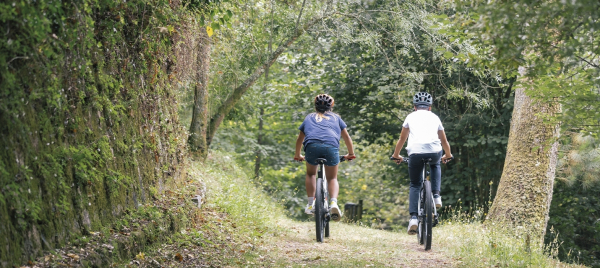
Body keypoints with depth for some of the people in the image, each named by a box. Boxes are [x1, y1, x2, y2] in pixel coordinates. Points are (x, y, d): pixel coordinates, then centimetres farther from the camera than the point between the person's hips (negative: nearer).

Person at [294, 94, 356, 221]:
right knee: (332, 178, 13)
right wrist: (351, 153, 50)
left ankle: (310, 204, 15)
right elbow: (346, 136, 37)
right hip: (331, 146, 0)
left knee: (311, 173, 26)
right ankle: (334, 202, -13)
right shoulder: (335, 117, 32)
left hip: (312, 145, 0)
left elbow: (300, 139, 42)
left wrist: (298, 155, 56)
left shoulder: (309, 117, 33)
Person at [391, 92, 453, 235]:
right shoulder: (435, 117, 25)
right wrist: (447, 155, 53)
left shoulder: (411, 117, 22)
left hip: (415, 152, -1)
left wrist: (396, 155, 46)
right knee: (435, 166, 36)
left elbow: (402, 140, 30)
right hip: (434, 152, 1)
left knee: (415, 185, 15)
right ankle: (436, 195, 17)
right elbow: (444, 141, 36)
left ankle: (413, 217, -2)